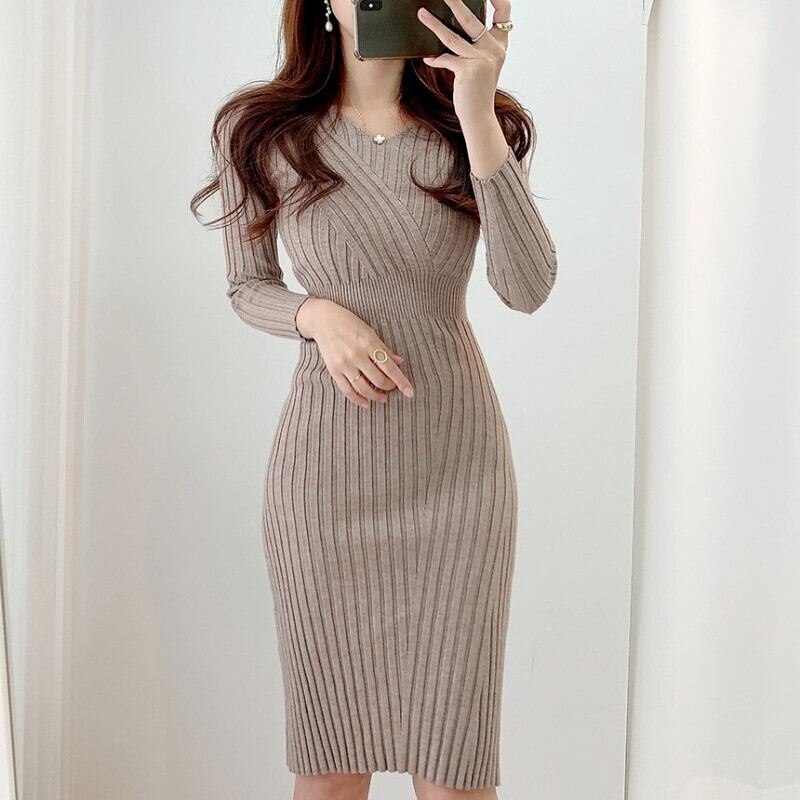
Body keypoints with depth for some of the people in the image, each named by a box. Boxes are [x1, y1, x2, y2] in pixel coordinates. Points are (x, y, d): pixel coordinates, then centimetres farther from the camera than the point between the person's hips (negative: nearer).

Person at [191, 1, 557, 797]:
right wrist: (319, 315, -14)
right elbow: (247, 288, 9)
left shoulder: (481, 126, -1)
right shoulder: (258, 131, -2)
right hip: (325, 464, 0)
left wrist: (480, 121, -23)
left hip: (458, 464, 1)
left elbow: (528, 289, -14)